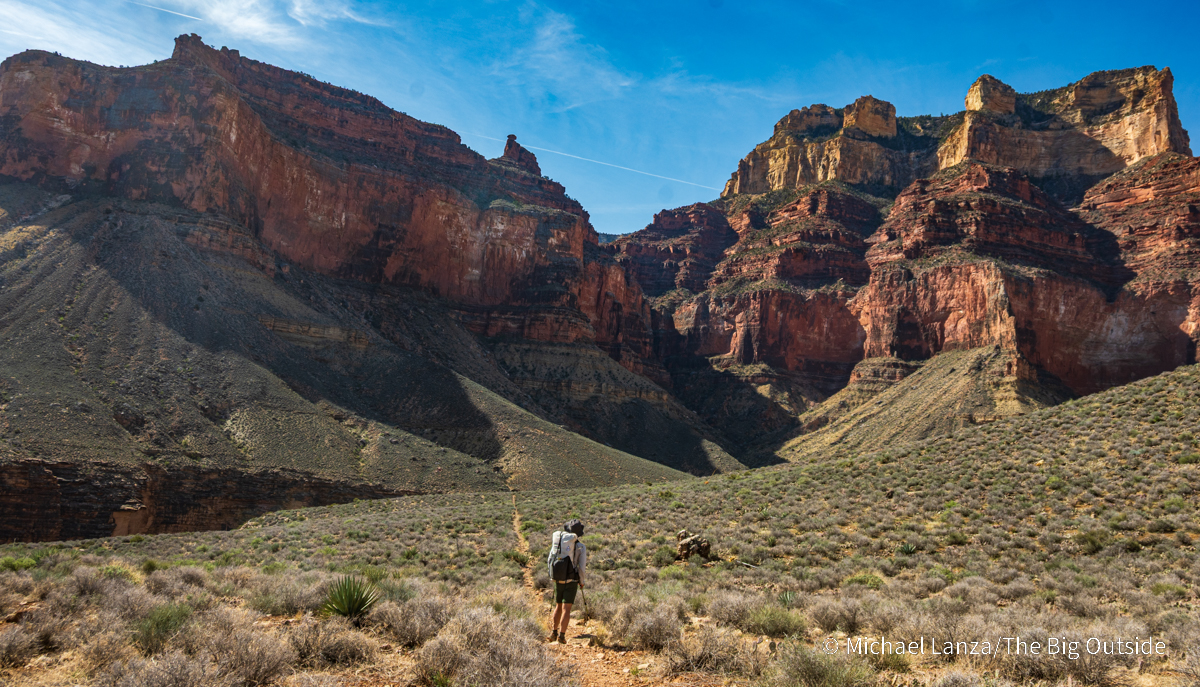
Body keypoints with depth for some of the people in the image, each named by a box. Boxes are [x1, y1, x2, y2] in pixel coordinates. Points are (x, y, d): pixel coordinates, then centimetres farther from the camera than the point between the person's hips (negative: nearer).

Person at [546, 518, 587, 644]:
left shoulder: (557, 543, 2)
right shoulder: (581, 547, -7)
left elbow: (549, 561, 7)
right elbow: (582, 567, -7)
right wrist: (581, 581, 8)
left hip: (558, 581, 3)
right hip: (571, 582, -3)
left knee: (558, 607, 19)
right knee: (566, 609, -1)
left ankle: (553, 632, 18)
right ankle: (561, 635, -8)